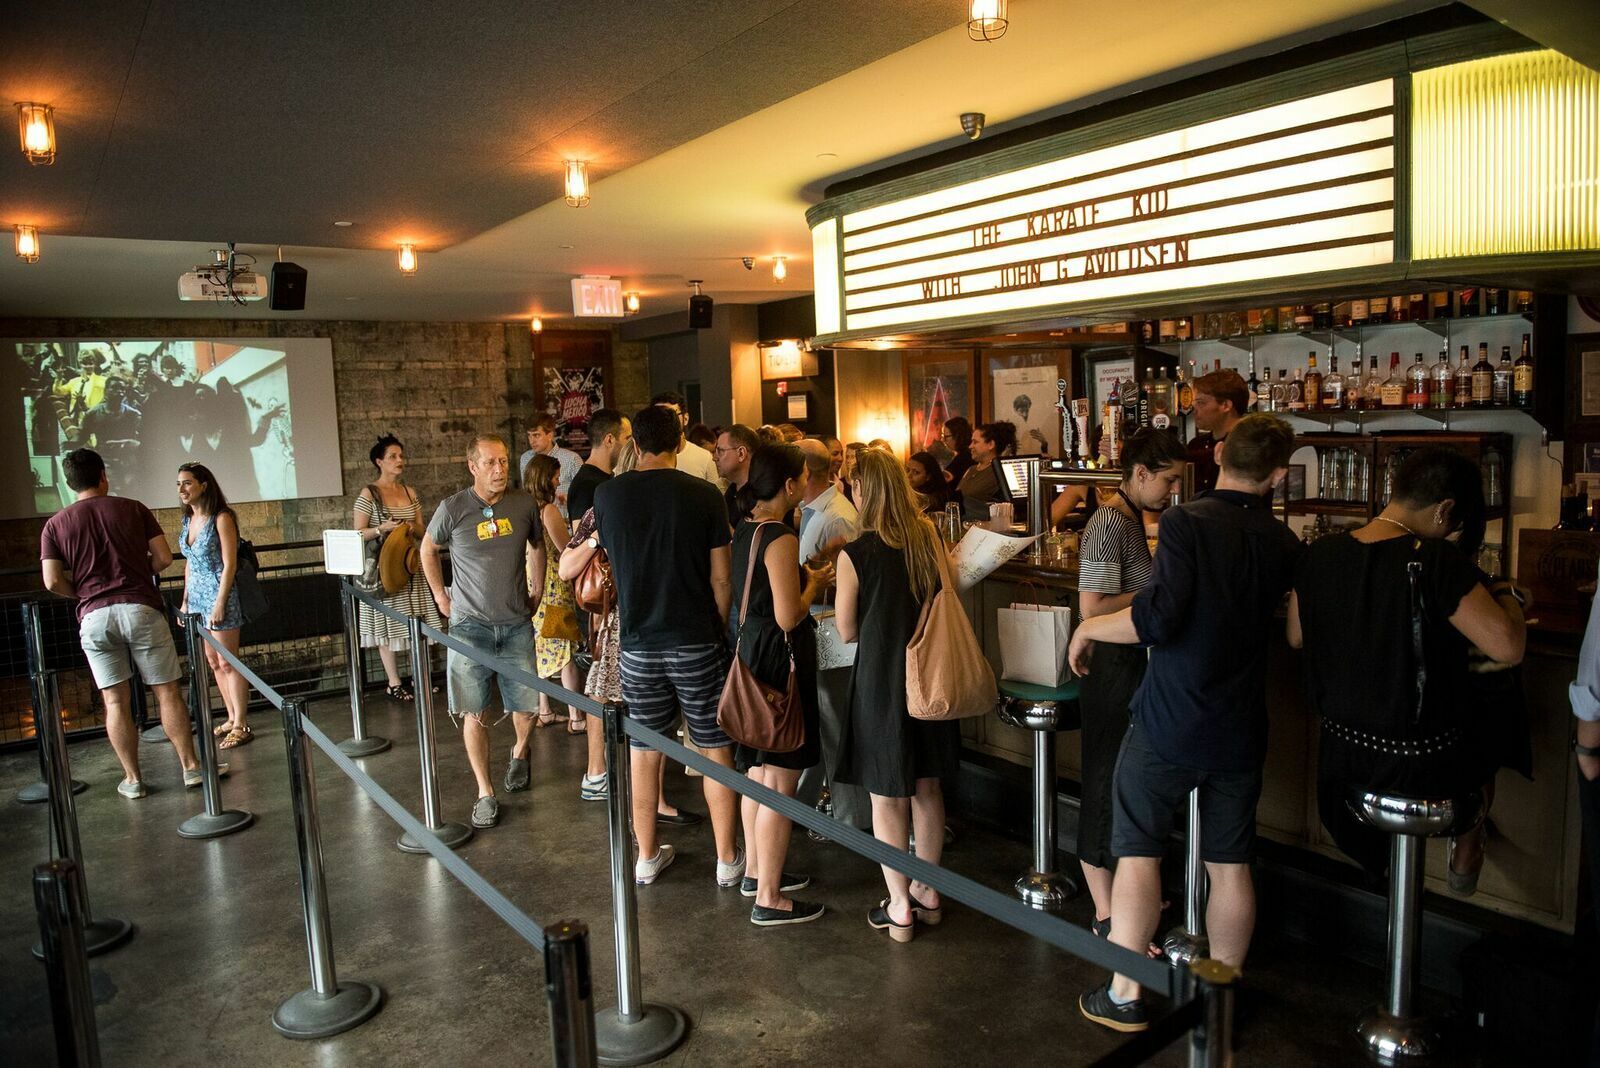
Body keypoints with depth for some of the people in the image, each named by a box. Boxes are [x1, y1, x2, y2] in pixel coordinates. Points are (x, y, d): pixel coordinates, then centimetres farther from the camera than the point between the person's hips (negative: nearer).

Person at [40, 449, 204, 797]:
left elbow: (53, 581, -3)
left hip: (94, 617, 1)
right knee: (167, 692, 5)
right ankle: (190, 767, 10)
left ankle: (132, 779, 13)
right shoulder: (133, 509, 3)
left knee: (115, 701, 7)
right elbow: (164, 558, -1)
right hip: (141, 610, -1)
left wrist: (84, 593, 16)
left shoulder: (55, 524, 6)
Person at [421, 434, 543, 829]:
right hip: (470, 625, -2)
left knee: (526, 708, 6)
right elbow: (428, 549, 12)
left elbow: (539, 546, 19)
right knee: (474, 714, 0)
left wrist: (536, 592, 16)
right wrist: (440, 595, 9)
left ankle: (520, 751, 39)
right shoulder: (453, 508, -7)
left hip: (516, 624, 2)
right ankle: (485, 793, 14)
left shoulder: (524, 505, 0)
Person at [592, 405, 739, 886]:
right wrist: (721, 628, 8)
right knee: (716, 749, 10)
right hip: (697, 640, -2)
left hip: (638, 642, 2)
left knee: (644, 751, 15)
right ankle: (727, 859, 18)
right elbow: (721, 579, -6)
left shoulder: (609, 494, -2)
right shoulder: (703, 494, -9)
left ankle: (647, 856, 27)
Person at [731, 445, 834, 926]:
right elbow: (788, 616, -22)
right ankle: (768, 900, 8)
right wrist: (816, 583, -6)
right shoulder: (781, 539, -20)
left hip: (748, 648, 10)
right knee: (780, 783, -1)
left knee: (758, 772, 21)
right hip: (777, 658, -10)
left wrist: (805, 576, 13)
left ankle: (756, 871, 35)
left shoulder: (743, 531, 8)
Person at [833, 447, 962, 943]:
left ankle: (899, 907, 17)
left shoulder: (855, 554, -16)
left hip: (881, 679, -5)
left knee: (887, 795, 8)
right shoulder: (929, 541, -2)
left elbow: (847, 631, -8)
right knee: (928, 787, 17)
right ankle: (927, 892, 31)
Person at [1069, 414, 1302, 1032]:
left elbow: (1158, 616, -25)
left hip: (1169, 723, -5)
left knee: (1138, 852, 6)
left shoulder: (1186, 522, -15)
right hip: (1241, 730, 5)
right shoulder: (1284, 544, 3)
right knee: (1230, 865, 14)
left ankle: (1124, 998, 14)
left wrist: (1087, 629, -10)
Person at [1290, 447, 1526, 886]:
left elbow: (1296, 637, 6)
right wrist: (1506, 597, -6)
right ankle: (1466, 854, 43)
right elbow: (1507, 646, -25)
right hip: (1425, 765, -4)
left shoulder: (1321, 554, -7)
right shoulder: (1437, 560, -24)